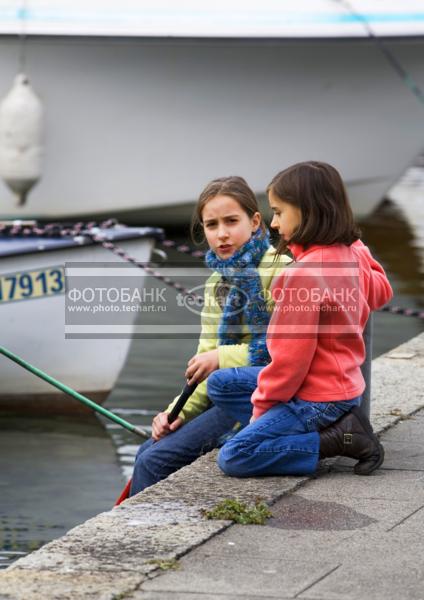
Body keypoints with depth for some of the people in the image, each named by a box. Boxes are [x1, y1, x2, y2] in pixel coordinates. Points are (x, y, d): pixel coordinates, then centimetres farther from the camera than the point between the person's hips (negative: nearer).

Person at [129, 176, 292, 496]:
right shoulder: (218, 280, 14)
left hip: (257, 398, -9)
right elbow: (207, 357, 13)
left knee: (155, 462, -14)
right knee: (148, 453, 3)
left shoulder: (279, 271, -12)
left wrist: (224, 358, -19)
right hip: (227, 396, 9)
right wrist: (180, 411, -1)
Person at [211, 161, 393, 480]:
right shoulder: (351, 254, 1)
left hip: (317, 399, -10)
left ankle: (340, 440, -12)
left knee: (233, 458, -16)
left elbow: (291, 357, -21)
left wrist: (263, 405, -8)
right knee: (220, 384, 17)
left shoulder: (304, 273, -25)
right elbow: (380, 291, 25)